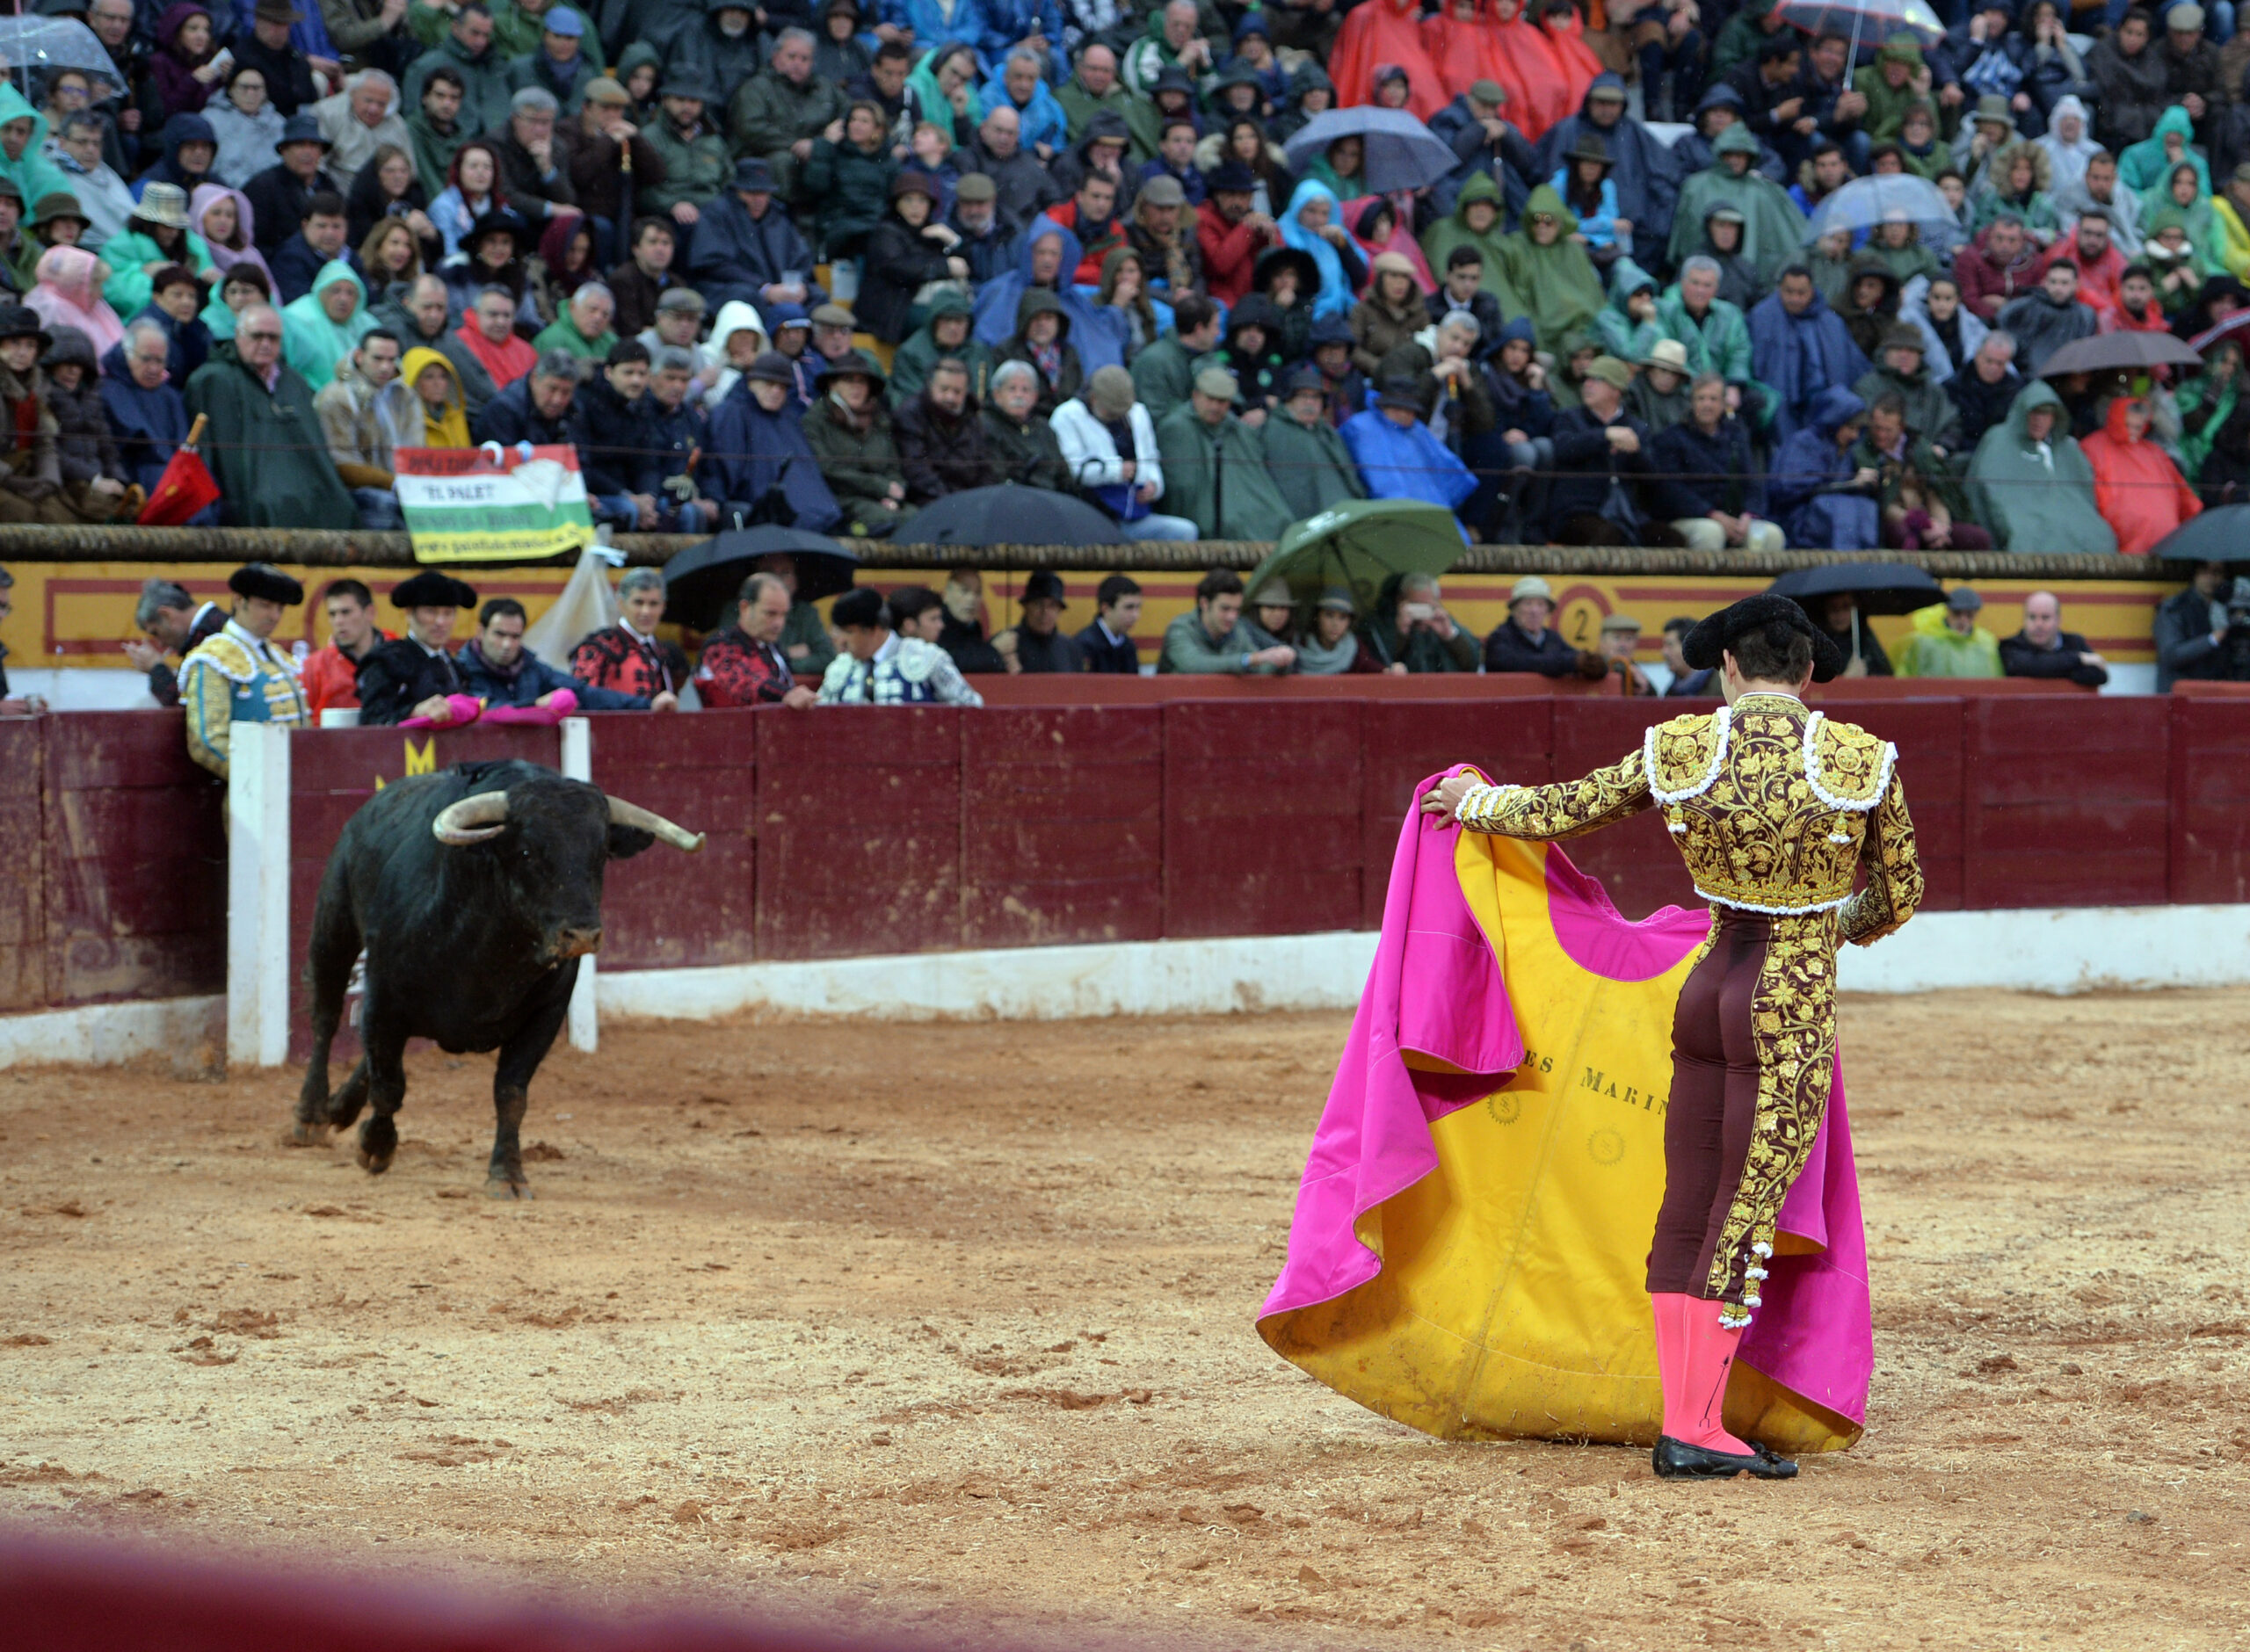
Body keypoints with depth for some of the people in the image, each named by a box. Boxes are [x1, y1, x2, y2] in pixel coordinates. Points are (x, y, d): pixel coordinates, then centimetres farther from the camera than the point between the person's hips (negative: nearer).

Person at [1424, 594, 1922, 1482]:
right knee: (1743, 1226, -3)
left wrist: (1477, 801, 31)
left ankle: (1683, 1422, 12)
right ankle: (1695, 1430, -4)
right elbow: (1898, 897, 6)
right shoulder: (1862, 761, -6)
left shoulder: (1676, 751, 0)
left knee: (1687, 1218, 11)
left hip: (1708, 992, 4)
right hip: (1793, 1012, -4)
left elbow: (1558, 811, 12)